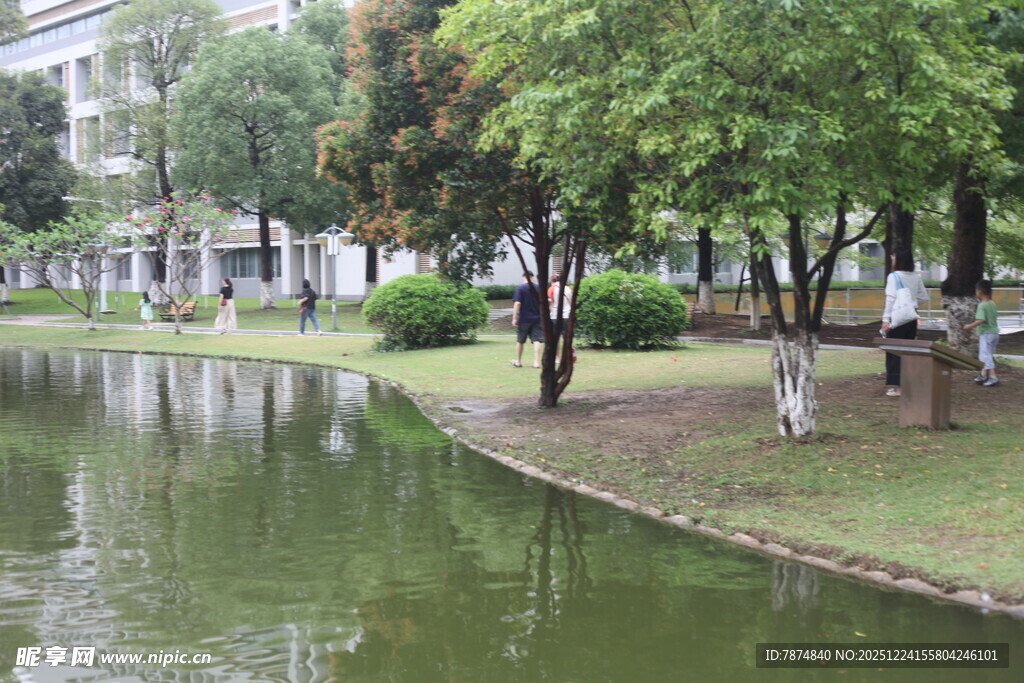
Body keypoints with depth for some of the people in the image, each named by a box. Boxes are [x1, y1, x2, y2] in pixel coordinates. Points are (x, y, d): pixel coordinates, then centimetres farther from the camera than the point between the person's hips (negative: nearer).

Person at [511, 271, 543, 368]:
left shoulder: (520, 288, -6)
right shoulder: (538, 288, 3)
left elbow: (517, 303, -13)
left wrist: (514, 318, -11)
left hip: (523, 319, -2)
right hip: (537, 318, 2)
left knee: (520, 341, 12)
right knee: (536, 340, -1)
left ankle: (518, 361, 23)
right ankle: (536, 362, -9)